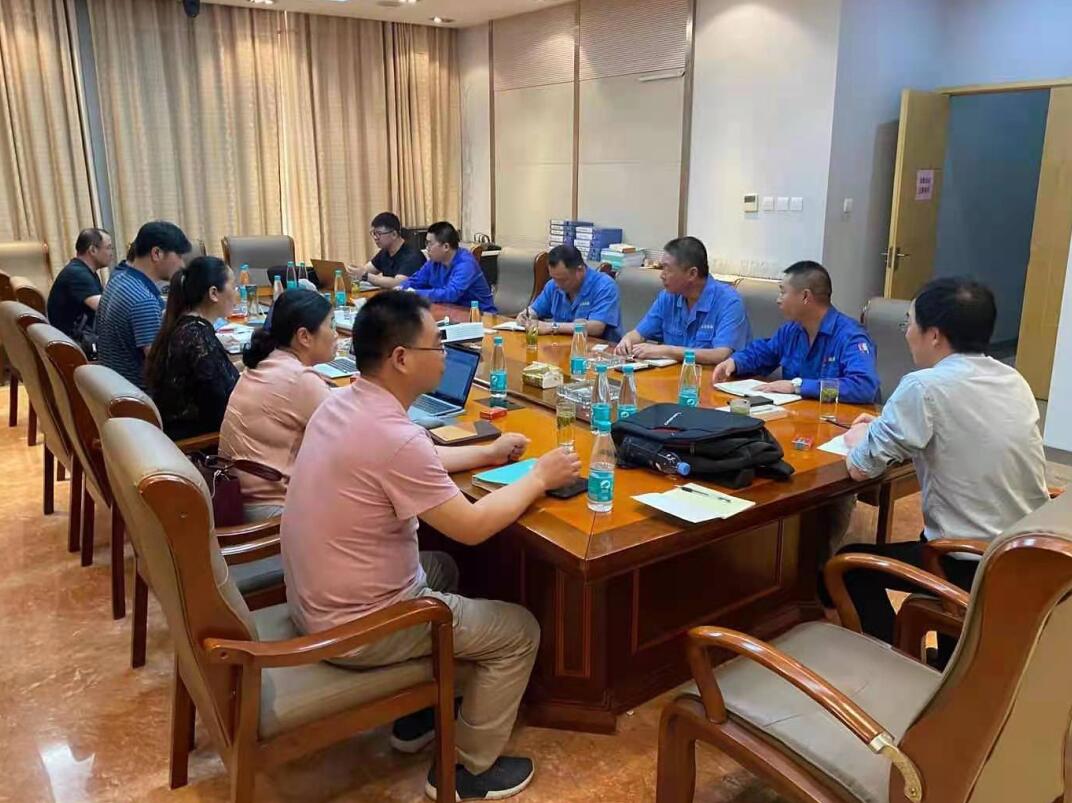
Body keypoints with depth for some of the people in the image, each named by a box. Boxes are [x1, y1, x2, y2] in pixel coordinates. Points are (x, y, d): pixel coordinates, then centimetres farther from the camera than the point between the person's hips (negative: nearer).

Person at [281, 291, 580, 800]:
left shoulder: (341, 404, -1)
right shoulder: (393, 435, -30)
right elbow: (472, 527, -20)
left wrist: (487, 453, 18)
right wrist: (538, 478, -7)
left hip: (315, 600, 9)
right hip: (353, 628, -9)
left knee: (441, 568, 31)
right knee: (519, 631, 4)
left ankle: (416, 717, 38)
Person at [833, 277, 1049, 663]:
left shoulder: (924, 386, -20)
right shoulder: (1013, 380, 3)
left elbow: (860, 468, -13)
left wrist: (860, 438, 8)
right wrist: (884, 428, 16)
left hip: (971, 566, -7)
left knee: (850, 564, 13)